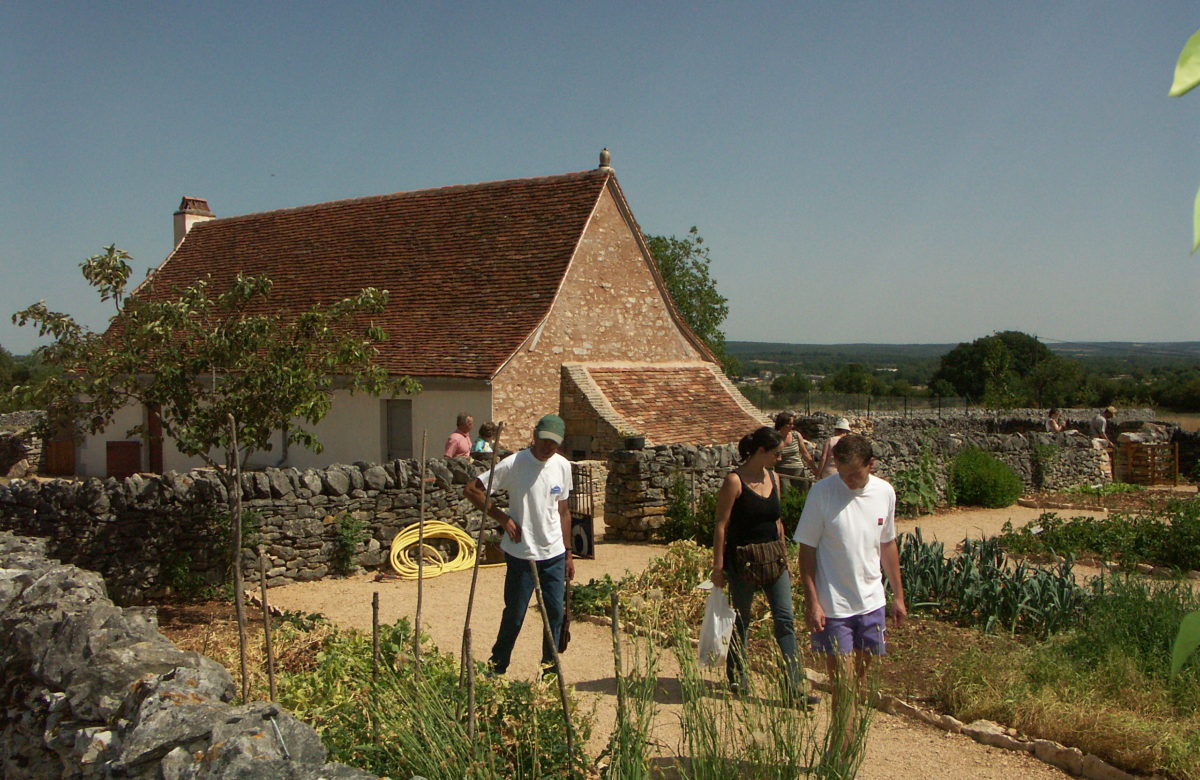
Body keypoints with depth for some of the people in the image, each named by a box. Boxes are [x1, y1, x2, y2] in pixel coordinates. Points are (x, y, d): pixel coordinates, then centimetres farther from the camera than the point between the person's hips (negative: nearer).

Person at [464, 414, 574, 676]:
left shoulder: (562, 466, 4)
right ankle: (496, 668, 21)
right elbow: (471, 490, -11)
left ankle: (550, 670, 20)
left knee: (555, 612, 6)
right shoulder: (513, 464, -13)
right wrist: (502, 517, -14)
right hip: (521, 554, -4)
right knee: (514, 615, 4)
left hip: (554, 554, 4)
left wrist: (568, 553, 13)